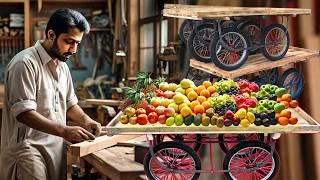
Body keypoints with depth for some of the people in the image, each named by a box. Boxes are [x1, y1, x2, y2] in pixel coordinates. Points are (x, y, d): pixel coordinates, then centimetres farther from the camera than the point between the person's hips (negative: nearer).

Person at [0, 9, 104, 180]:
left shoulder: (62, 66, 14)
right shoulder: (25, 63, -14)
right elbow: (24, 113, -21)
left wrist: (86, 121, 2)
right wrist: (64, 131, -26)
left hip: (56, 147, 8)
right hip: (28, 148, -8)